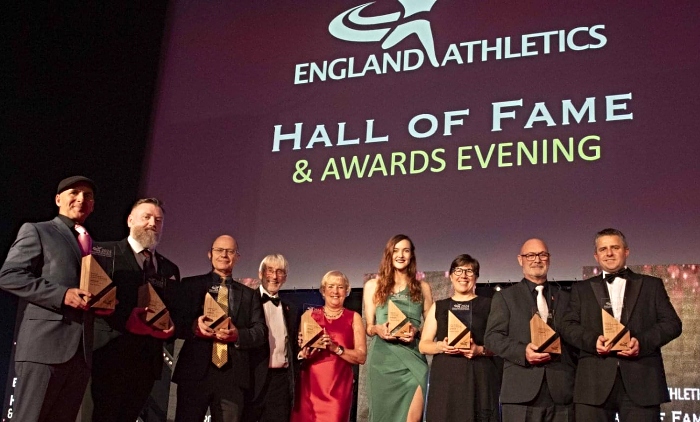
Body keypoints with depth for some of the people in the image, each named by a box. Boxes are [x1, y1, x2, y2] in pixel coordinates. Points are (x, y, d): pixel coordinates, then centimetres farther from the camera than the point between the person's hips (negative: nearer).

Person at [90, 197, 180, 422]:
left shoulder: (169, 269, 18)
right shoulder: (105, 251, 1)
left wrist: (171, 327, -6)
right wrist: (125, 318, -23)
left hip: (147, 360, 5)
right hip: (112, 355, -5)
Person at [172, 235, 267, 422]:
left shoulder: (249, 294, 16)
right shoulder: (190, 285, 10)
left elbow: (261, 332, 7)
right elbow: (175, 323, 3)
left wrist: (238, 335, -14)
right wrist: (194, 327, -19)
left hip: (232, 374, 2)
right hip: (194, 371, -1)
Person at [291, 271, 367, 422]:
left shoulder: (354, 318, 6)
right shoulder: (310, 314, 9)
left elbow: (361, 357, -2)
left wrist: (336, 348, -15)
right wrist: (303, 353, -9)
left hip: (338, 387, -1)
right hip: (309, 384, 1)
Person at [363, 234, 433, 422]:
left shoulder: (422, 288, 12)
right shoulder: (373, 285, 9)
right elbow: (368, 327, 10)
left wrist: (416, 331, -10)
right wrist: (378, 329, -13)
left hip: (412, 358, 0)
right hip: (383, 358, 0)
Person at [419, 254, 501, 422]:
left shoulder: (489, 305, 8)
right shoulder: (438, 307, 13)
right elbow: (423, 345, 11)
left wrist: (481, 350, -15)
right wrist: (440, 346, -9)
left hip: (479, 378, -1)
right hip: (445, 378, 2)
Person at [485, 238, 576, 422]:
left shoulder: (565, 298, 20)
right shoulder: (504, 297, 11)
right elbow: (492, 337, 2)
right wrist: (522, 352, -15)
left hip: (562, 391, 3)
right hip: (521, 389, -2)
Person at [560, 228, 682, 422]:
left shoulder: (652, 285, 17)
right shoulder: (582, 289, 19)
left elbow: (672, 323, 8)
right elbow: (569, 325, 9)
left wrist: (643, 342, -10)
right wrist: (593, 340, -12)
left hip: (641, 379, 0)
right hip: (595, 382, 1)